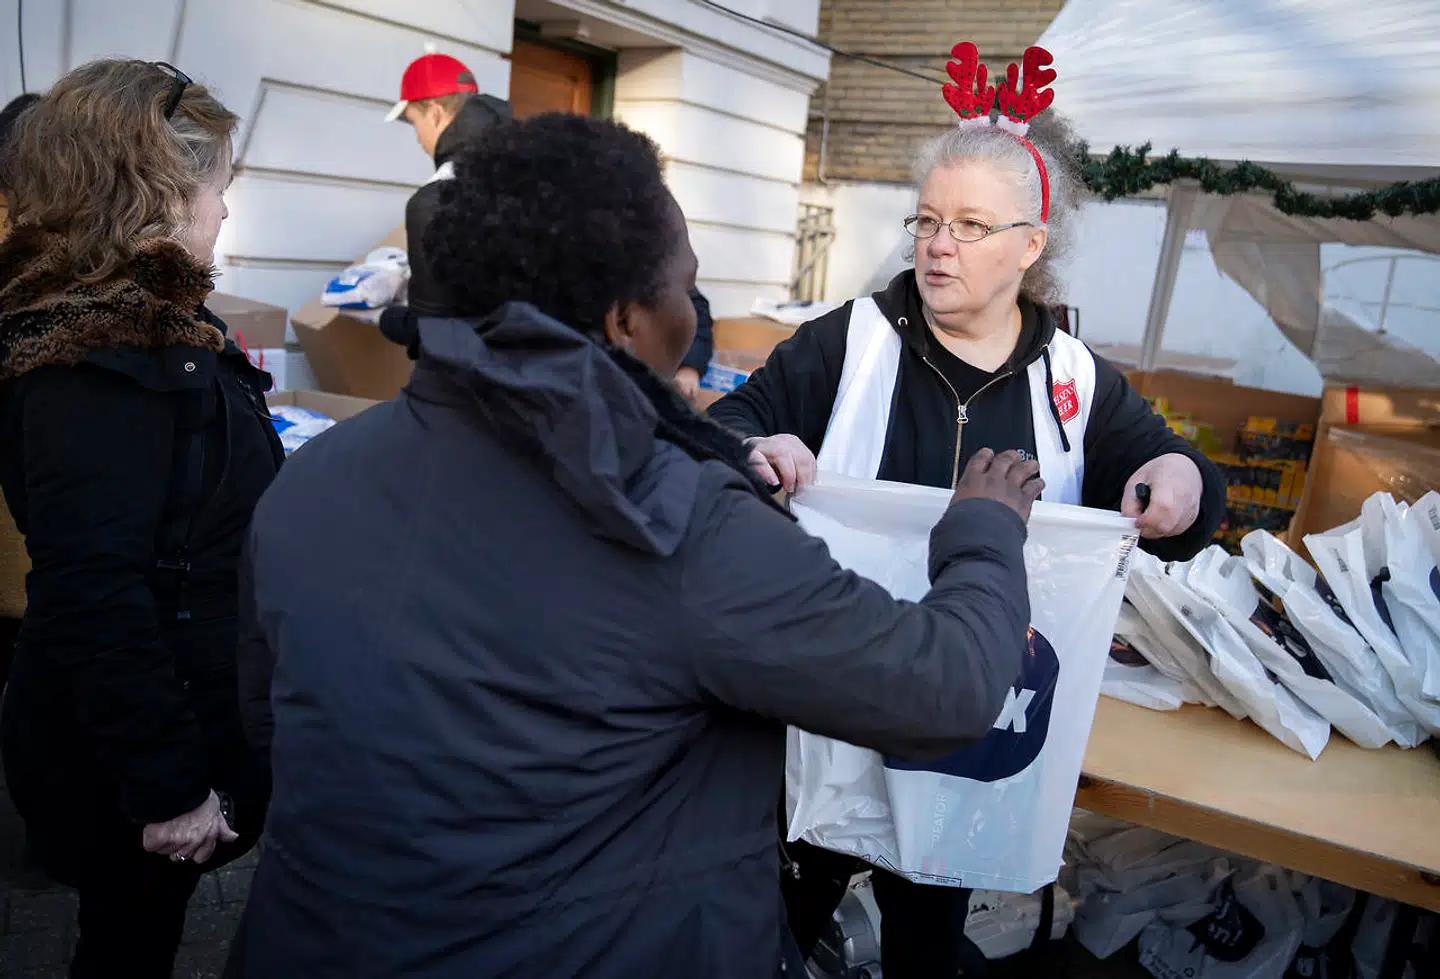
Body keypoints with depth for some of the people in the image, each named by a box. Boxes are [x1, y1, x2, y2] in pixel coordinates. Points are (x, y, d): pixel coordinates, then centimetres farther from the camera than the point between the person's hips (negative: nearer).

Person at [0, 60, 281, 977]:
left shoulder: (145, 322, 3)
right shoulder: (97, 366, -28)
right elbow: (95, 601, -30)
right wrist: (169, 786, -23)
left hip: (193, 711, 8)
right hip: (127, 755, -8)